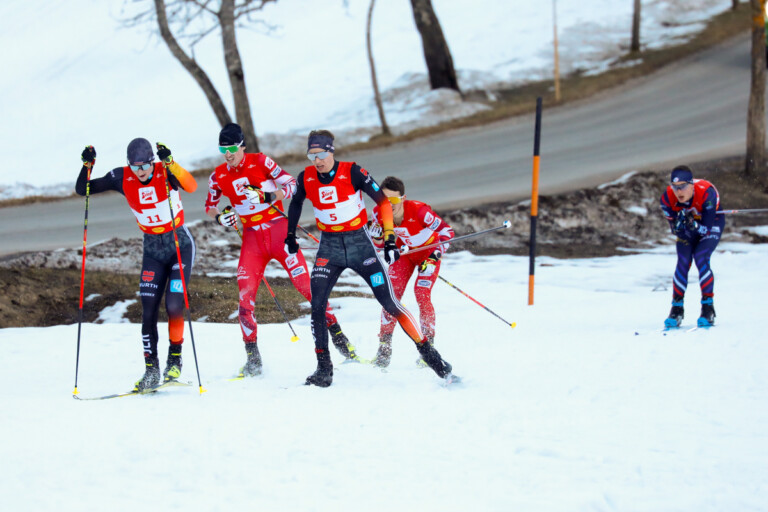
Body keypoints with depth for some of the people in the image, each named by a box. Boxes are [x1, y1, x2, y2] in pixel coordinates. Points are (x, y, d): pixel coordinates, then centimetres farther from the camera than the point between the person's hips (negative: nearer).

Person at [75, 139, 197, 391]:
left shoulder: (166, 171, -18)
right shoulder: (122, 178, -9)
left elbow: (191, 186, -39)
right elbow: (83, 189, -7)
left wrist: (169, 163, -52)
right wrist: (87, 166, -25)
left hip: (181, 245, -3)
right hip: (152, 249, 4)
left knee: (174, 305, -13)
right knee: (148, 310, -4)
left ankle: (175, 358, 8)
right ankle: (151, 369, 3)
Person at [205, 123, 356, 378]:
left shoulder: (260, 161, -4)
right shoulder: (219, 176, 4)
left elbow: (291, 184, -5)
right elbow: (209, 206, 19)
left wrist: (270, 196, -23)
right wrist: (219, 217, -4)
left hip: (278, 230, -3)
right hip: (252, 238, 3)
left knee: (306, 285, -9)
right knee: (245, 296, -8)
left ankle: (337, 334, 3)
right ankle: (253, 359, 1)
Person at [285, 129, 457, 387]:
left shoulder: (352, 173, -14)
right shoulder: (306, 178, -3)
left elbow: (383, 201, -8)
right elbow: (295, 203, 19)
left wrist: (389, 238, -12)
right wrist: (291, 235, 23)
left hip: (359, 243, -3)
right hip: (329, 247, 3)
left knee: (389, 303, -6)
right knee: (317, 306, -12)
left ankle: (427, 352, 5)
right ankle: (324, 369, -3)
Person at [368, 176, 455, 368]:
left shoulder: (418, 210, -34)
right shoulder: (380, 212, -21)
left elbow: (446, 231, -24)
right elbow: (379, 244, -5)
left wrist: (435, 256, -31)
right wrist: (376, 232, -27)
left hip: (429, 251, -4)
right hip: (404, 253, 4)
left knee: (422, 294, -20)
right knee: (391, 294, -11)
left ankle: (428, 345, -6)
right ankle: (385, 348, -4)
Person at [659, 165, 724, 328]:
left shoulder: (706, 193, -37)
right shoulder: (667, 198, -27)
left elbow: (707, 228, -33)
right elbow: (675, 229, -20)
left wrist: (694, 225, -53)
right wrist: (679, 225, -43)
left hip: (712, 224, -3)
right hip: (687, 230, 3)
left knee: (701, 258, -23)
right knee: (683, 261, -15)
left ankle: (708, 309, -14)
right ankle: (677, 310, -4)